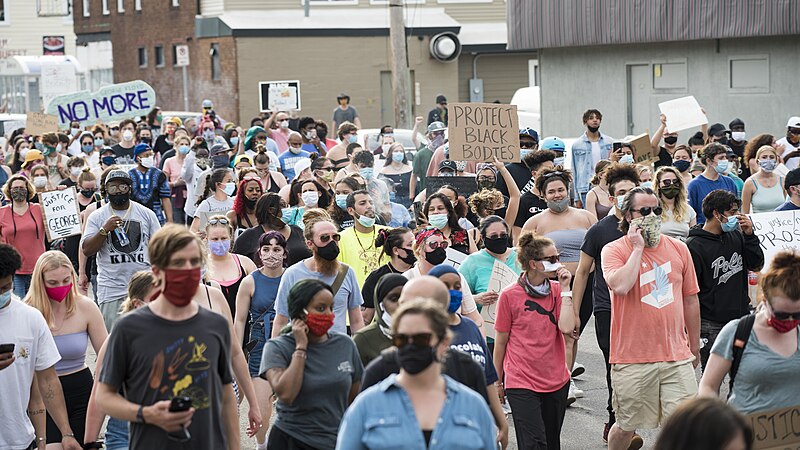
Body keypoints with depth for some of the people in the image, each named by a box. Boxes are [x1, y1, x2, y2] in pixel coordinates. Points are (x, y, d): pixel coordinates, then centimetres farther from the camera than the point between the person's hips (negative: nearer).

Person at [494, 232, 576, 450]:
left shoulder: (558, 291, 5)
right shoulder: (510, 295, -7)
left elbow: (567, 327, -11)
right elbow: (500, 342, 2)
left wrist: (565, 289, -11)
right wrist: (497, 382, 7)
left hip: (556, 381, 5)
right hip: (522, 383, -4)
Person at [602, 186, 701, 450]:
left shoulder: (678, 249, 7)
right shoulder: (614, 250, -4)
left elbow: (690, 300, 15)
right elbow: (620, 286, -25)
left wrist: (695, 348, 18)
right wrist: (638, 247, -15)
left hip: (677, 357, 3)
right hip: (632, 359, -3)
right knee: (626, 426, 10)